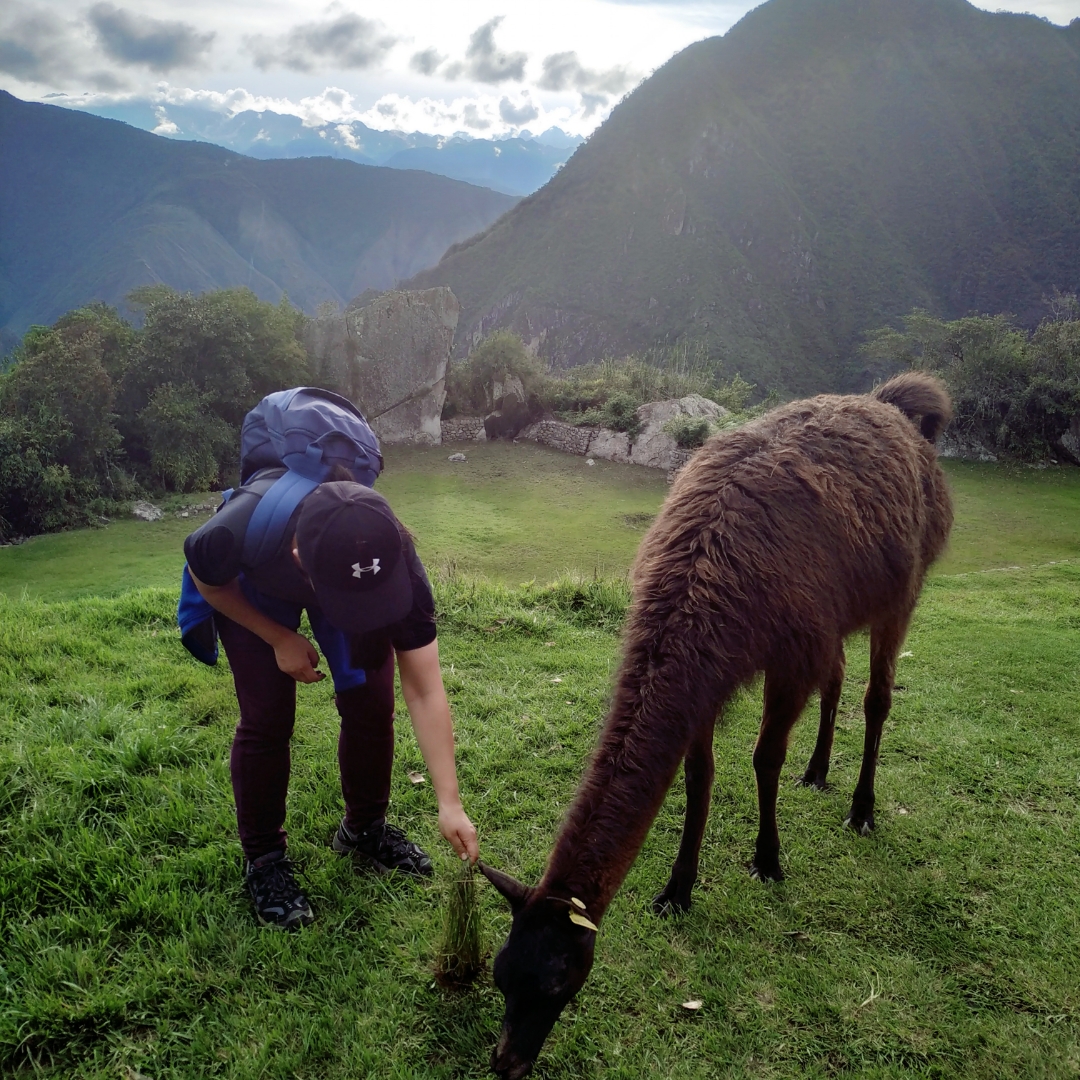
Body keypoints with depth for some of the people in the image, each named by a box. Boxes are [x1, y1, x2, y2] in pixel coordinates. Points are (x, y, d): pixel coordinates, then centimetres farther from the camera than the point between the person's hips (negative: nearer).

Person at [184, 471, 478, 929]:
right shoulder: (236, 532, -45)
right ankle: (262, 858, 11)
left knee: (370, 702, -5)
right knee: (267, 717, -10)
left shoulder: (394, 561, -39)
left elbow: (425, 692, -32)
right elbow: (207, 581, -16)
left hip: (337, 564, 2)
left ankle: (364, 828, 21)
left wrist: (450, 803, -33)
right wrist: (280, 639, -18)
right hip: (254, 585, -1)